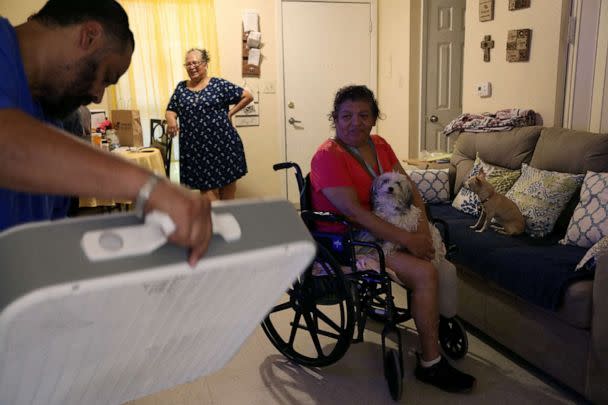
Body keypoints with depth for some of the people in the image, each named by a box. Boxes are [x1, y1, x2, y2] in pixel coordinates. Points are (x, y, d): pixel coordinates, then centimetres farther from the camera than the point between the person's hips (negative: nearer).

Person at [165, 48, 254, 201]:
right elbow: (170, 111, 10)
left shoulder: (219, 85, -1)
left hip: (223, 143, -2)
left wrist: (230, 113, -3)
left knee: (227, 180, 7)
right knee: (206, 185, 0)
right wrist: (171, 120, -11)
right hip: (196, 147, 2)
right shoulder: (181, 88, 10)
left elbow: (247, 96, 0)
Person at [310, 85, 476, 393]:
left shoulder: (379, 145, 8)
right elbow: (353, 212, -25)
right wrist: (407, 240, -25)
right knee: (425, 273, -20)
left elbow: (409, 187, 7)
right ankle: (430, 364, -5)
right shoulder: (328, 156, -16)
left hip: (382, 229, 8)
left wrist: (422, 227, -12)